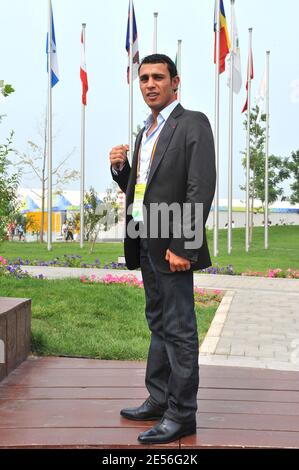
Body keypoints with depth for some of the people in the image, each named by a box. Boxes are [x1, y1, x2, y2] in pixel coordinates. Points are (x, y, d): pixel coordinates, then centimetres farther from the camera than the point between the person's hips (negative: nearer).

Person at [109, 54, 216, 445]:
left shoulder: (193, 124, -8)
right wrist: (120, 169, 0)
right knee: (159, 324, 17)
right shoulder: (145, 132, 17)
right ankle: (159, 401, 28)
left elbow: (201, 189, -17)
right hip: (144, 241, 9)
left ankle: (181, 414, 7)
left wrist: (182, 246, -22)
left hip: (172, 245, -8)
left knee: (179, 330, -2)